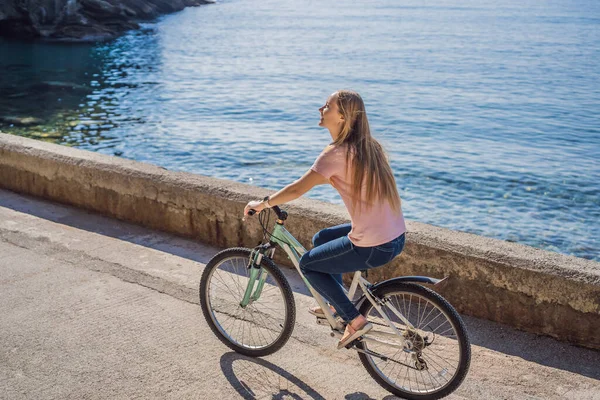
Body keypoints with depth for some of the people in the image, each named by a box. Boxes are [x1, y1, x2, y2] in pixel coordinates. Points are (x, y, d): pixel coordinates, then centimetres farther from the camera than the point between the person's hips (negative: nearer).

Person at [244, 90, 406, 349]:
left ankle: (354, 320, 10)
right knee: (321, 238, 26)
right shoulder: (365, 145, 9)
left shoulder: (338, 153, -17)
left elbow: (299, 189, -16)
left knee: (308, 264, 10)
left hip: (374, 247, -9)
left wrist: (263, 204, -2)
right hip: (396, 237, 9)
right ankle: (336, 306, 36)